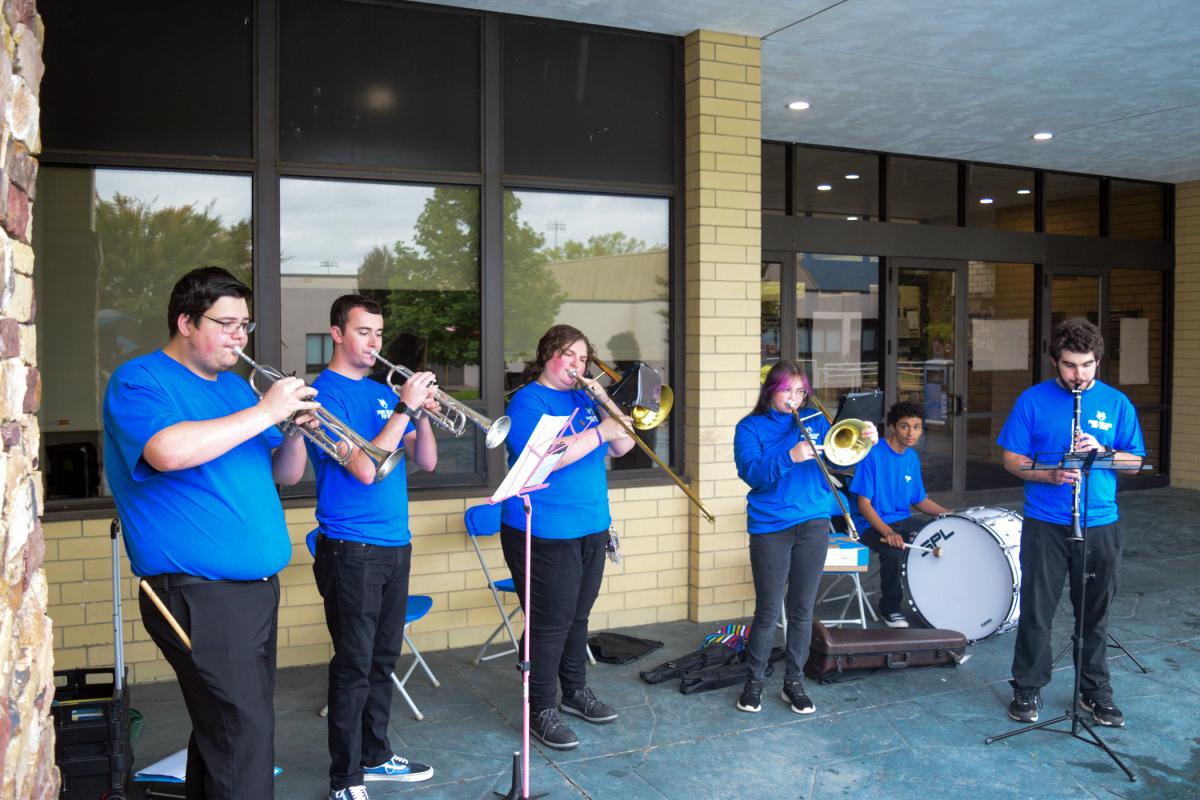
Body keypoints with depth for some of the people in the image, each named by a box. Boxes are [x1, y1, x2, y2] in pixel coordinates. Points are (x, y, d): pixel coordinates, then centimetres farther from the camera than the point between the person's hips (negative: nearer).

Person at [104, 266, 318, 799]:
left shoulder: (234, 387, 16)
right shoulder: (139, 380, -6)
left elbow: (285, 475, 17)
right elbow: (168, 451, -28)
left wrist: (295, 430, -4)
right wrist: (264, 411, -21)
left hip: (258, 587, 8)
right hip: (198, 593, -8)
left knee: (223, 727, 16)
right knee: (245, 731, -10)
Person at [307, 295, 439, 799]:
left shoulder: (383, 392, 12)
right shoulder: (325, 393, -9)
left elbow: (426, 462, 9)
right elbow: (365, 469, -20)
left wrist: (422, 413, -8)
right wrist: (405, 408, -19)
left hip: (395, 545, 7)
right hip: (351, 549, -7)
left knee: (383, 660, 16)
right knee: (353, 667, 0)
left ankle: (374, 755, 31)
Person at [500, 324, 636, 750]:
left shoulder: (584, 399, 13)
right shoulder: (528, 401, -10)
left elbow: (621, 448, 10)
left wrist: (607, 405, -5)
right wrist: (600, 432, -25)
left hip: (592, 527, 8)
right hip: (545, 534, -7)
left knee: (578, 617, 18)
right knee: (550, 624, -2)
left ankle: (576, 691, 34)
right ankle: (542, 711, 11)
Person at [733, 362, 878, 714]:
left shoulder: (814, 422, 10)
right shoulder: (751, 427, 0)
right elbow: (751, 472, -15)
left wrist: (864, 442, -20)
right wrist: (790, 457, -29)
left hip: (813, 524, 3)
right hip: (770, 529, -3)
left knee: (803, 610, 9)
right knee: (768, 611, 2)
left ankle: (794, 682, 23)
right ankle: (754, 681, 20)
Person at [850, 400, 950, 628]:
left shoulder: (912, 457, 7)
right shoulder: (873, 454, -14)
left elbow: (920, 500, 17)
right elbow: (863, 503, -16)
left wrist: (950, 515, 2)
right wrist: (887, 532, -29)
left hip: (902, 519, 7)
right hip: (872, 524, -7)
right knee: (894, 551, -34)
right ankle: (889, 609, -7)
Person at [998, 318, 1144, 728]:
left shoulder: (1116, 403, 3)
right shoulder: (1033, 400, -3)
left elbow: (1135, 461, 5)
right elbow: (1011, 460, -2)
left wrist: (1102, 450, -15)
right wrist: (1050, 475, -20)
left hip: (1100, 524, 2)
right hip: (1044, 524, -2)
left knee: (1096, 612, 12)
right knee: (1036, 610, 5)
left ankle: (1096, 690, 28)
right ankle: (1027, 689, 19)